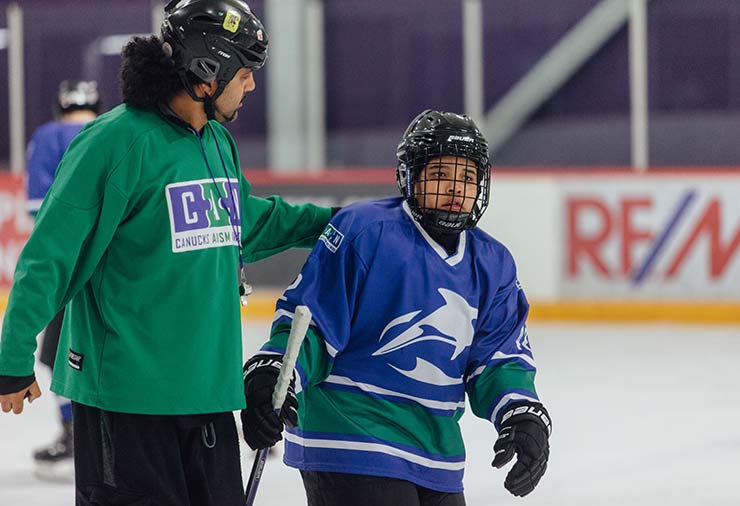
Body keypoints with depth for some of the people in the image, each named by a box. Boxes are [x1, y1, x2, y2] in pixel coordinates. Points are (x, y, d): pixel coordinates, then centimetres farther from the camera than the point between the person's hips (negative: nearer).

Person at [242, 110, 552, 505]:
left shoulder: (492, 265, 8)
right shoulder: (362, 230, -11)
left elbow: (500, 358, 6)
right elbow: (307, 318, -12)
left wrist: (524, 414, -11)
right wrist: (269, 374, -26)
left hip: (436, 455, 7)